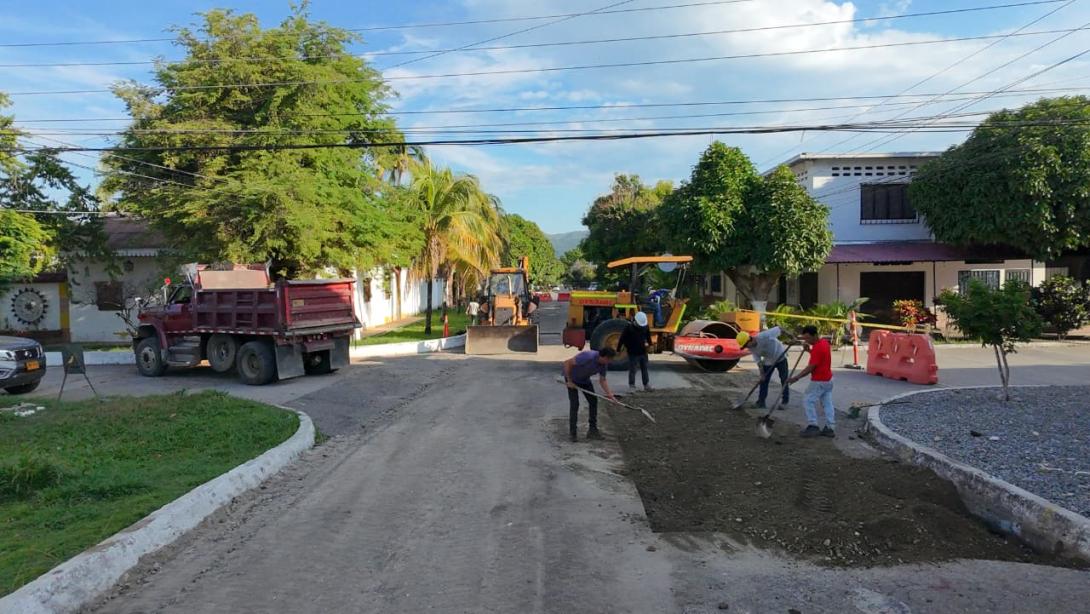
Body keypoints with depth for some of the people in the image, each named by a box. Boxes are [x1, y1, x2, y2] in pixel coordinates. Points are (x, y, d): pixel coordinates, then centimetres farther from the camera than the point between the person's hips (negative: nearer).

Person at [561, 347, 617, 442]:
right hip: (572, 379, -7)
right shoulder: (588, 357, -37)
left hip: (585, 380, 7)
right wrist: (569, 381, -25)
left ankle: (592, 430, 12)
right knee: (575, 404, -12)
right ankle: (573, 433, -2)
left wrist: (609, 394, -14)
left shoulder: (603, 364, -13)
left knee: (593, 401, 3)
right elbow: (567, 363, -33)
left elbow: (602, 380, 0)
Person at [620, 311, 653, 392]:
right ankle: (632, 386, 8)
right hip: (633, 353, -5)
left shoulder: (645, 327, 0)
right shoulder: (629, 327, -13)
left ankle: (646, 385, 24)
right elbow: (623, 339, -9)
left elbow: (648, 336, 19)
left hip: (643, 352, 5)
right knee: (632, 370, -1)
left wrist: (648, 344, 10)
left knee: (644, 369, 13)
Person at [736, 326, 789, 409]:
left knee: (784, 380, 0)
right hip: (768, 361, 5)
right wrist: (762, 373, -14)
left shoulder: (764, 336, -36)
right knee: (763, 381, 2)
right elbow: (758, 361, -9)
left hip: (780, 357, -5)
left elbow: (779, 329, -29)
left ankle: (785, 401, 10)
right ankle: (761, 402, 8)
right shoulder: (751, 348, -16)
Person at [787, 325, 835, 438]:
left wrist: (796, 378, -20)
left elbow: (811, 367, -23)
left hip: (819, 381, -10)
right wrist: (809, 350, 3)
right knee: (827, 403, 11)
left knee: (808, 401, -1)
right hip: (828, 379, 10)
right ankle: (830, 428, 14)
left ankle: (812, 426, -1)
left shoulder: (817, 348, -23)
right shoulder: (824, 342, 5)